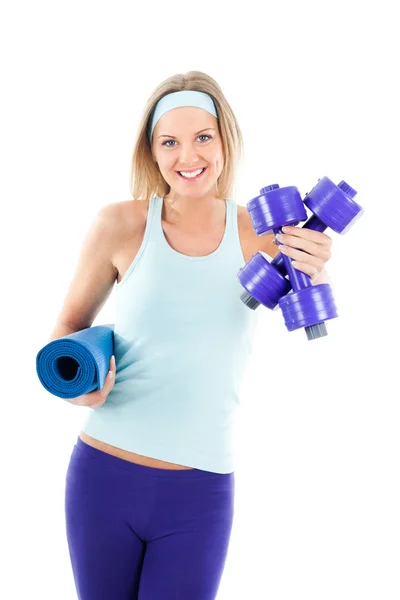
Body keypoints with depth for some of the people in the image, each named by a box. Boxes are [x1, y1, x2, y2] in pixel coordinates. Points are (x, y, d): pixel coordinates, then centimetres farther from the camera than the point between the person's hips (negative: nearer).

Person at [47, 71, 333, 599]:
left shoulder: (259, 232, -4)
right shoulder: (120, 225, -6)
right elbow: (70, 326, 5)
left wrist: (313, 275, -37)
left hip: (201, 494, 0)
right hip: (103, 475, 1)